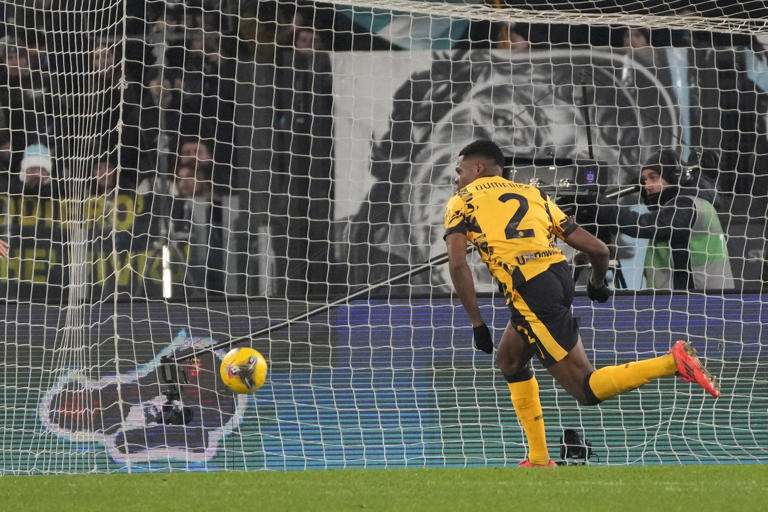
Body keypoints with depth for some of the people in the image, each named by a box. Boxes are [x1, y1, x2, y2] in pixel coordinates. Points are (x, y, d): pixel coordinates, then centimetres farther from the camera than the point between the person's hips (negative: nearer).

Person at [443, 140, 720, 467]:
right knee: (509, 361, 28)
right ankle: (538, 459, 24)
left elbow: (457, 263, -5)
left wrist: (477, 323, -2)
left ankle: (673, 362, -23)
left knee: (587, 389, -4)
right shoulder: (532, 194, 25)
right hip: (560, 274, 7)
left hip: (528, 290, -7)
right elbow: (596, 248, 18)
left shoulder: (461, 201, 13)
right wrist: (597, 285, 38)